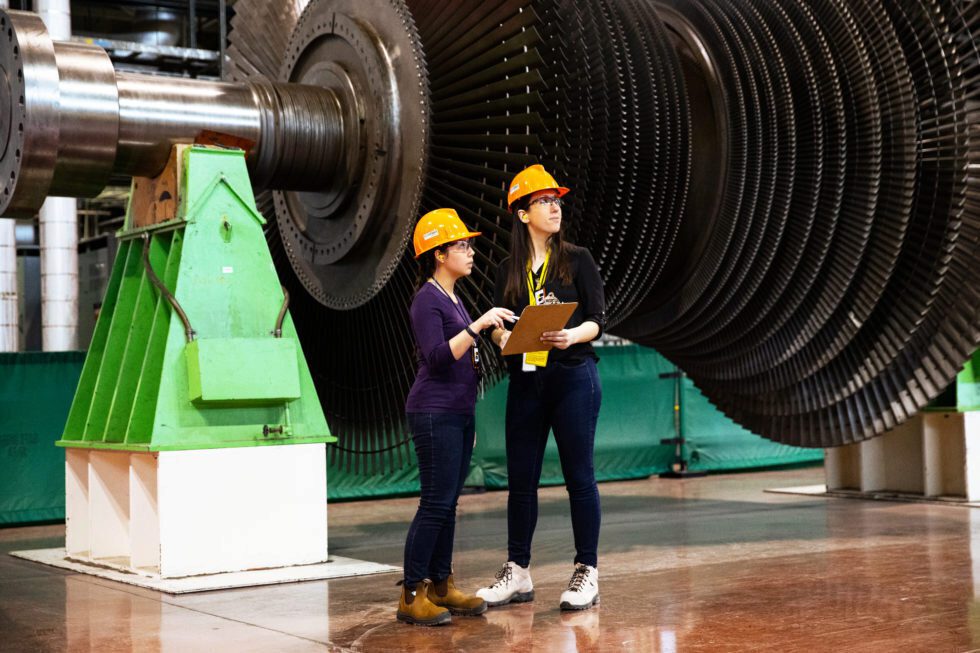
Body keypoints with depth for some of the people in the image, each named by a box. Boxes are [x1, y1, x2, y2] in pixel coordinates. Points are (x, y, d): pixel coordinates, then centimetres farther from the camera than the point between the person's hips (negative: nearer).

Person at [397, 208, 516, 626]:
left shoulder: (453, 298, 16)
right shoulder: (427, 300, -11)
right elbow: (438, 357, -22)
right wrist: (477, 325, -27)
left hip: (459, 414, 9)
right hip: (434, 415, -9)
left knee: (448, 504, 10)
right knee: (435, 504, -9)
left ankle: (441, 586, 16)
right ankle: (411, 596, -4)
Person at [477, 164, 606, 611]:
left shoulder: (577, 261, 3)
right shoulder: (508, 270, 11)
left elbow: (598, 319, -2)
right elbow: (498, 326, 11)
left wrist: (572, 336, -22)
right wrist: (503, 336, -11)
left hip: (573, 378, -3)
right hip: (525, 381, 4)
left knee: (579, 476, 0)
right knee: (520, 479, 6)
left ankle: (587, 574, 9)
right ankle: (517, 573, 17)